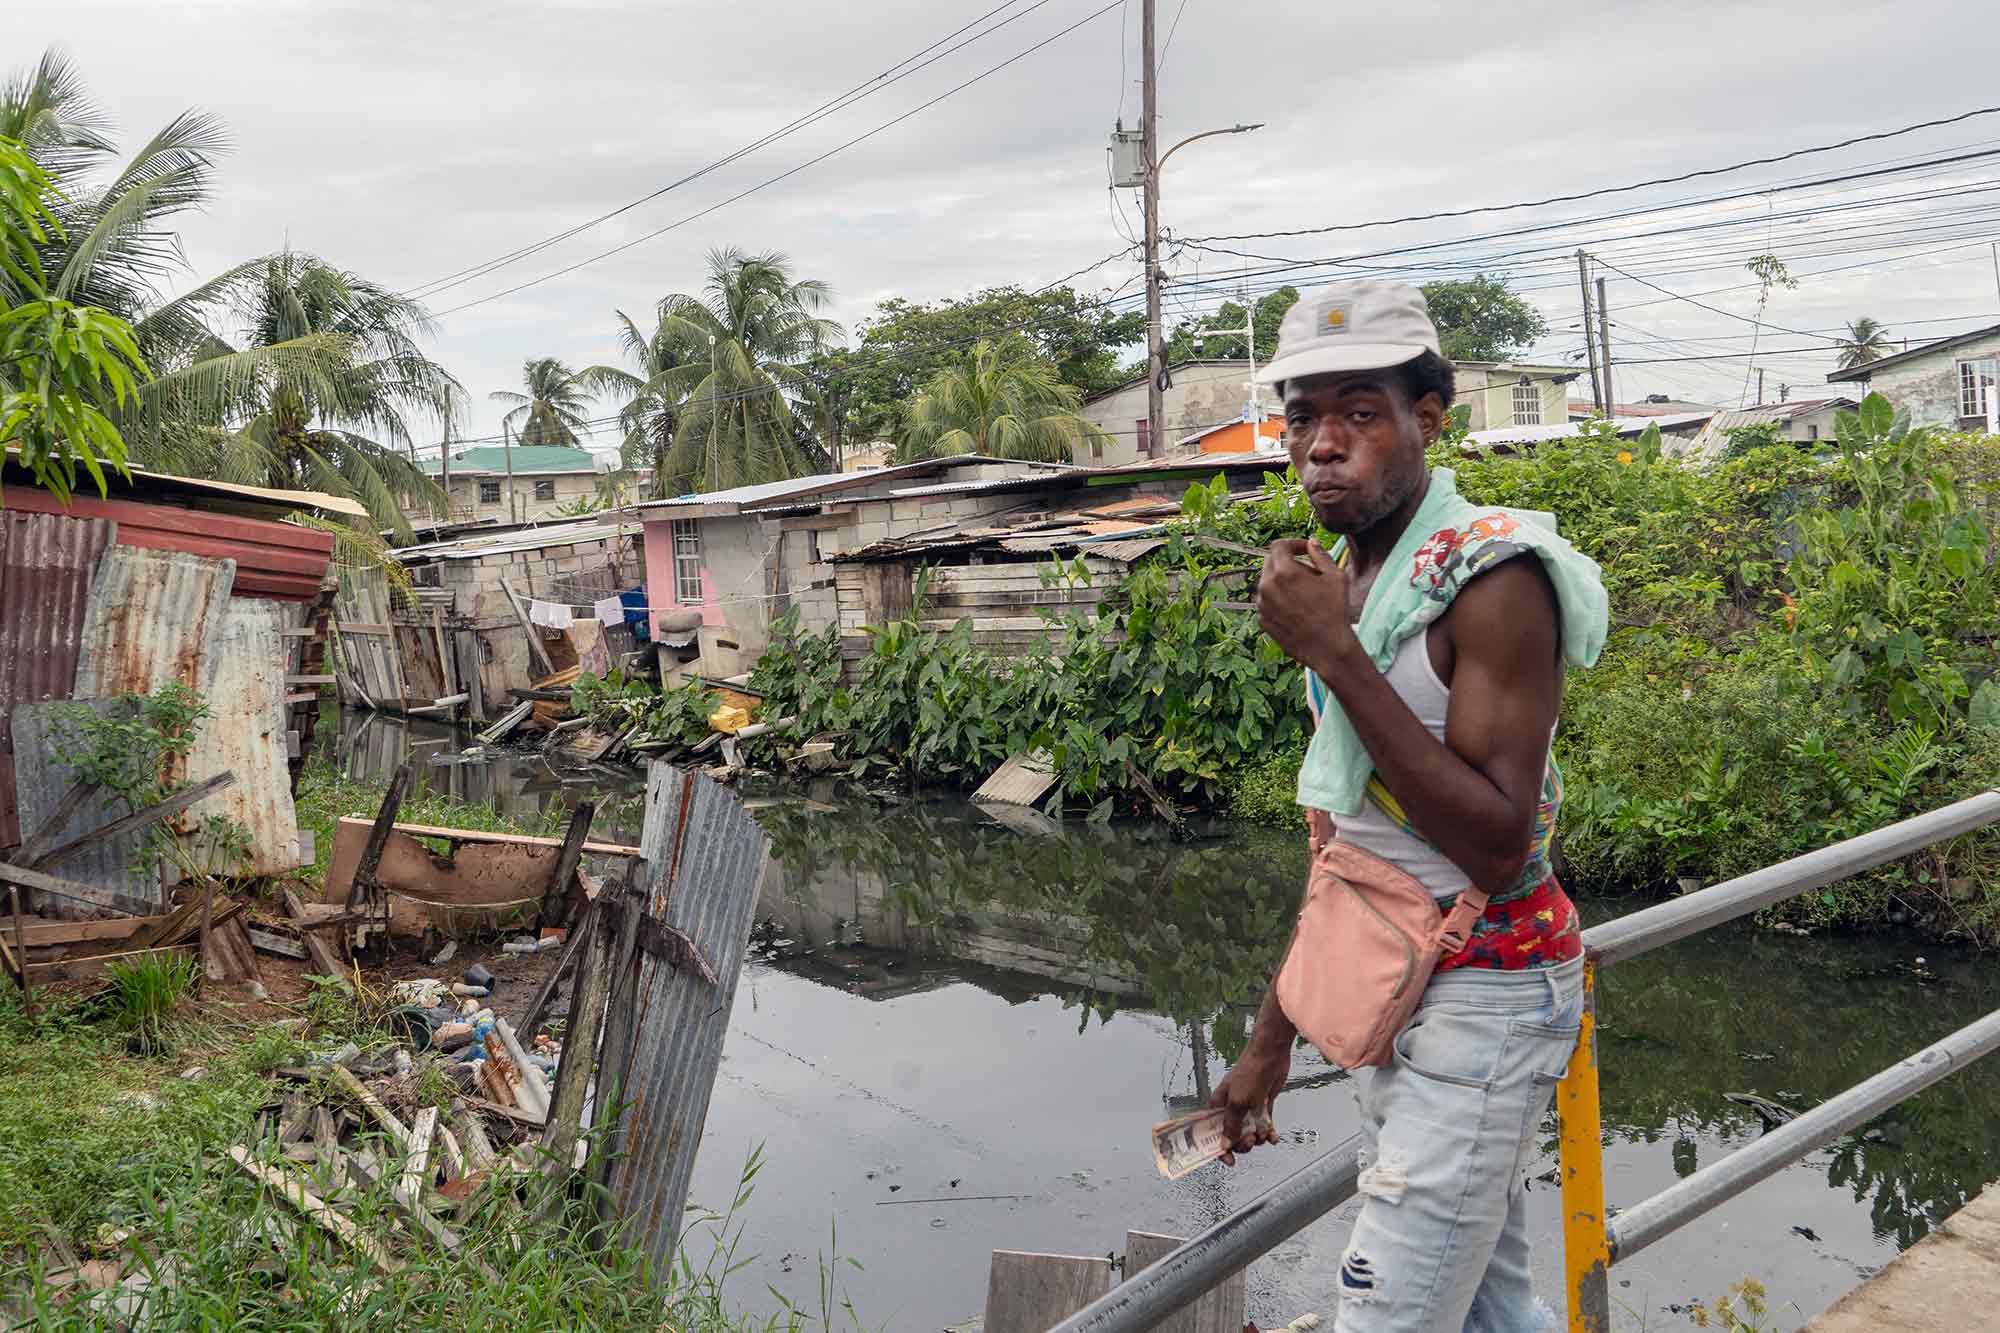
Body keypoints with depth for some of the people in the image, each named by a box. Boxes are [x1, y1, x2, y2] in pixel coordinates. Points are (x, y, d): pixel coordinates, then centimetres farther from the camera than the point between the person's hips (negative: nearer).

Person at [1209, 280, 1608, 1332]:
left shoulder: (1492, 576, -18)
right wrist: (1272, 1038, 15)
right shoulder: (1339, 576, 7)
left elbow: (1495, 846, -26)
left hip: (1481, 1001, -8)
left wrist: (1334, 656, -27)